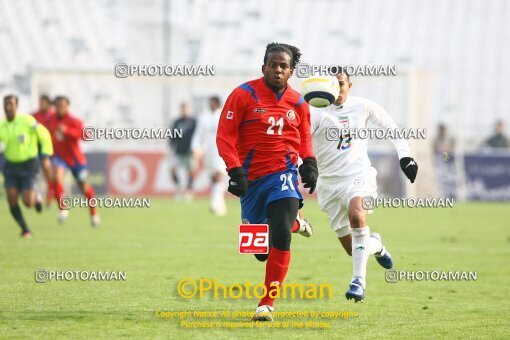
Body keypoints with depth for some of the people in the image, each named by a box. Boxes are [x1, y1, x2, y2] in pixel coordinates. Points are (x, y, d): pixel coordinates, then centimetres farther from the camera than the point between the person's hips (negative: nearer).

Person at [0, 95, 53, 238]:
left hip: (28, 165, -4)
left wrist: (45, 158, -10)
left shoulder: (27, 121, -17)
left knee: (27, 203, -12)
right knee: (12, 201, -8)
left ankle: (36, 198, 27)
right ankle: (25, 230, 12)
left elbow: (45, 135, -6)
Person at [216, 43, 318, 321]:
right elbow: (225, 135, -6)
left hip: (283, 174, 0)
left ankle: (267, 304, -13)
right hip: (252, 178, 0)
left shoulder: (298, 104, 5)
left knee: (281, 236, -22)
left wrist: (309, 162, 3)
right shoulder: (244, 95, -5)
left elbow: (304, 137, 22)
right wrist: (235, 170, -17)